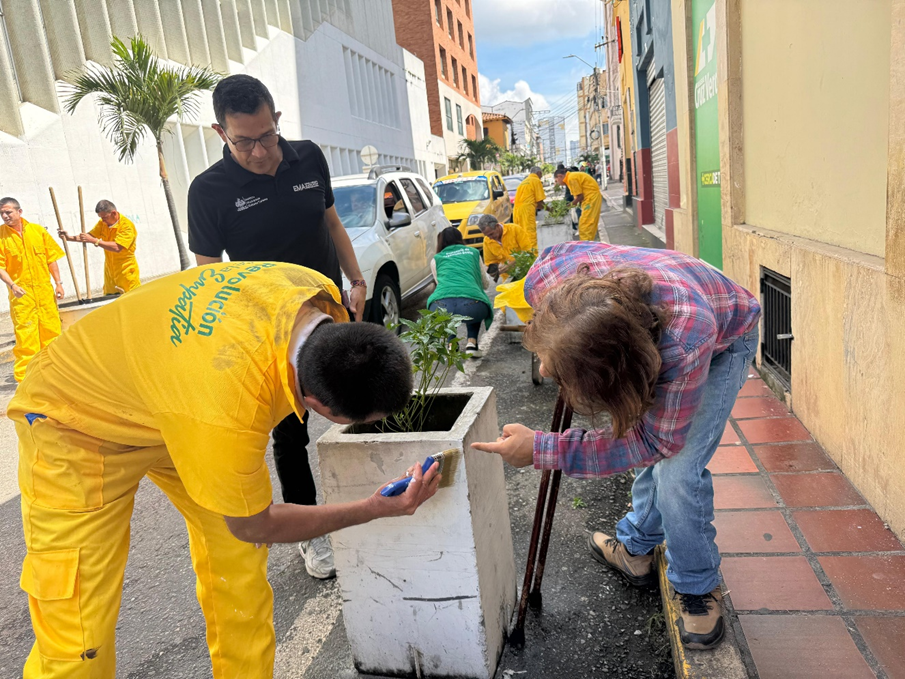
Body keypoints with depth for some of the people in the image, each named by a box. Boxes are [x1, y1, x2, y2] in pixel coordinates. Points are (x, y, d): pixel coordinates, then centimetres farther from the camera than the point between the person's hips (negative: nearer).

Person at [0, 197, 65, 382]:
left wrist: (58, 283, 5)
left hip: (45, 290, 3)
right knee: (25, 334, -4)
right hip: (21, 293, -3)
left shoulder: (37, 230, 4)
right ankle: (24, 377, 4)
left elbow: (51, 258, 9)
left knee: (51, 331, 9)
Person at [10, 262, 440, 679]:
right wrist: (374, 510, -17)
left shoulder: (321, 294, -23)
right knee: (77, 637, -7)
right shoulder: (230, 412, -42)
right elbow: (253, 525, -21)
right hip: (75, 424, -6)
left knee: (237, 553, 4)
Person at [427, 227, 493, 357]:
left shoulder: (436, 259, 24)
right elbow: (486, 284, 34)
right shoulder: (474, 253, 26)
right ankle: (471, 342, 17)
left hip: (442, 308, 1)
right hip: (471, 307, 0)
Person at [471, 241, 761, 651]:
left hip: (723, 342, -5)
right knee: (653, 459, 12)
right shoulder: (545, 279, -35)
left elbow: (656, 441, -34)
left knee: (677, 470, -16)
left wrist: (541, 451, -37)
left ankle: (698, 589, 10)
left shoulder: (687, 341, -49)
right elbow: (561, 251, -8)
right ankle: (634, 549, 39)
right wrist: (555, 355, -3)